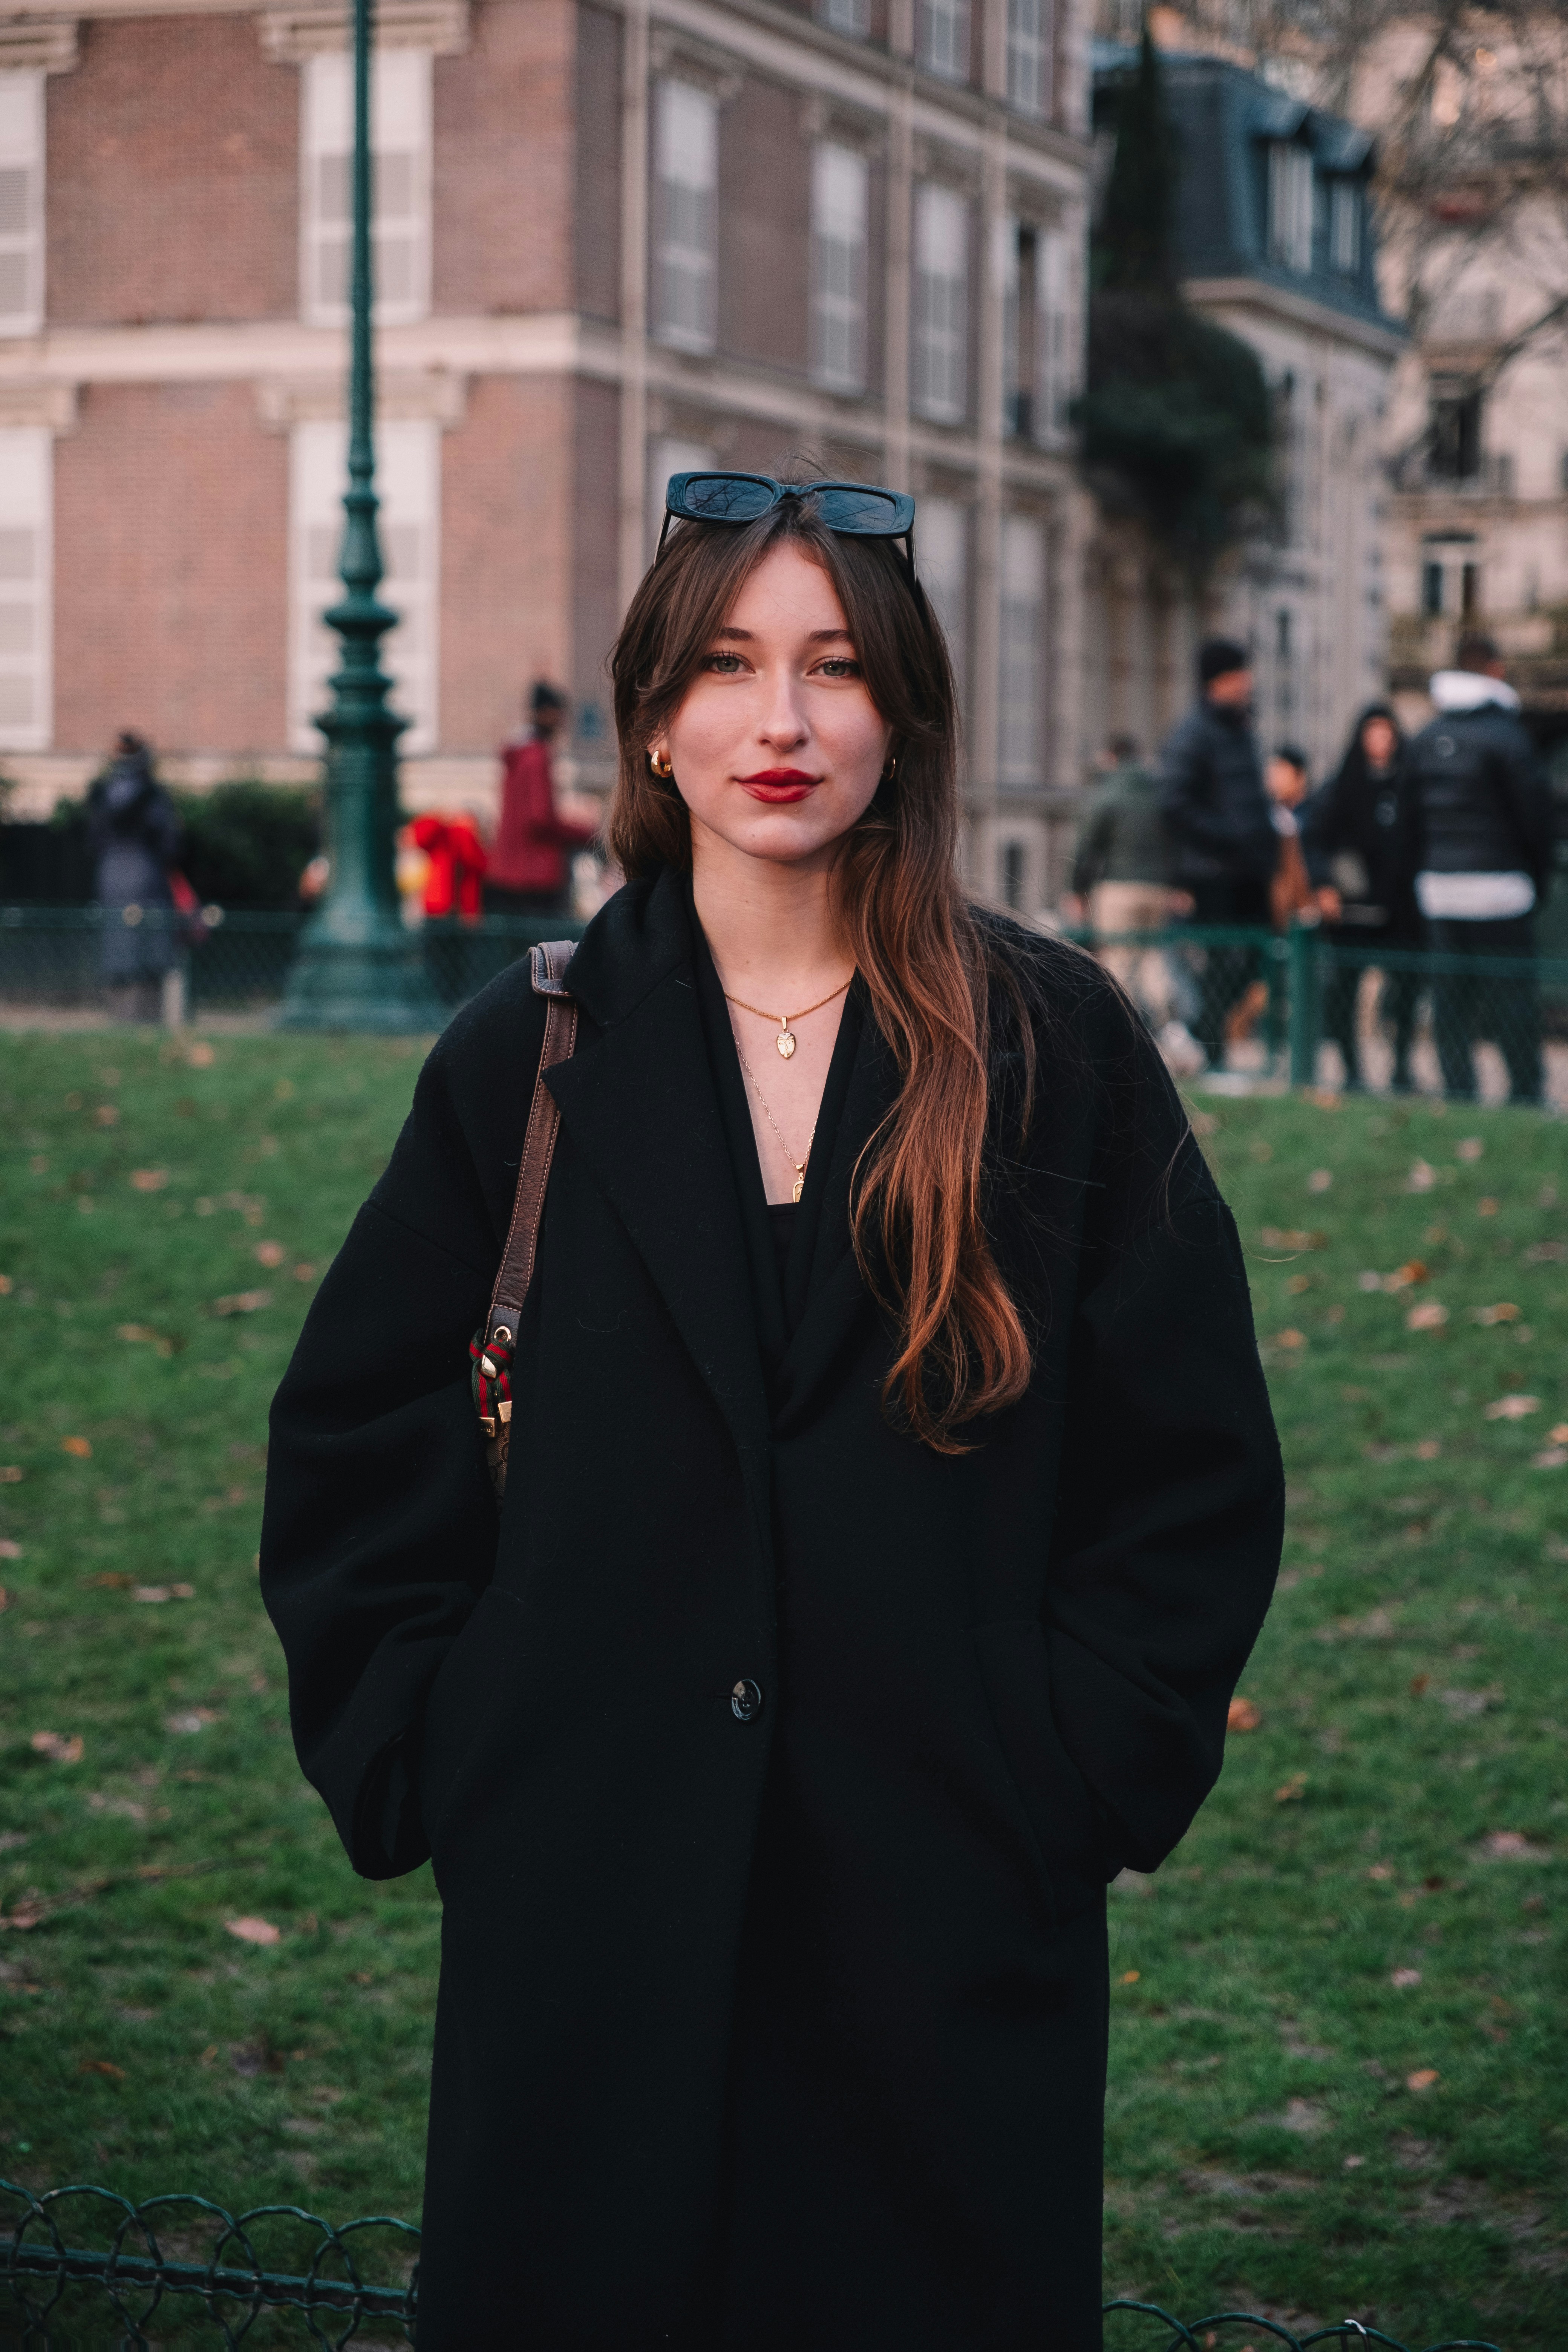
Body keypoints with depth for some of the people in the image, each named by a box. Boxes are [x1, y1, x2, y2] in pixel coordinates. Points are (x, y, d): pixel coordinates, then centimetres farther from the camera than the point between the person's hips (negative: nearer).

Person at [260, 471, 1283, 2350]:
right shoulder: (533, 1059, 4)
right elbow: (350, 1449, 10)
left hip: (951, 1918, -1)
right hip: (589, 1905, 1)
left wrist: (1090, 1772, -4)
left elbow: (1198, 1469, 4)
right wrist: (420, 1766, 2)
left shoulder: (1053, 1049, 1)